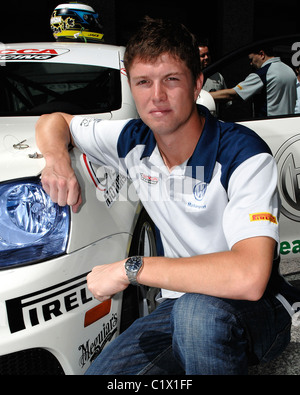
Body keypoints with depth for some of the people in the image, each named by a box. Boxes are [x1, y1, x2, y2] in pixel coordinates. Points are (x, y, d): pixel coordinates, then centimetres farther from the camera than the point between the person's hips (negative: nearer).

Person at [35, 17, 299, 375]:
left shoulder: (243, 155, -22)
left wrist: (130, 268, -29)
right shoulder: (133, 141, -4)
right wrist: (57, 160, -11)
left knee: (199, 309, -38)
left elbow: (248, 277, -36)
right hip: (177, 303, 5)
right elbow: (55, 121, 14)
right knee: (101, 371, -14)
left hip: (255, 310, -4)